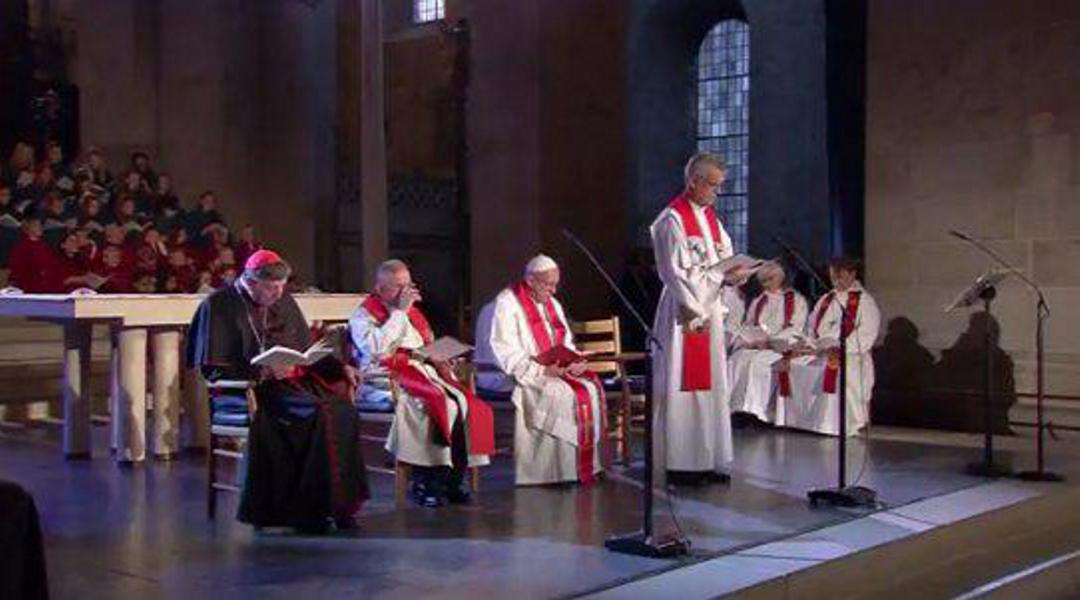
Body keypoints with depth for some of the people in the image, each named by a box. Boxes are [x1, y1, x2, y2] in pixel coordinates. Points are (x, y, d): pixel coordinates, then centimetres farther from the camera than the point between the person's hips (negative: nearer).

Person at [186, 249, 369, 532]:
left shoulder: (284, 301, 16)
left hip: (295, 379, 6)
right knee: (317, 413, -31)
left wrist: (341, 367, 5)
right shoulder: (218, 306, -4)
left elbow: (307, 350, 23)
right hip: (248, 392, -6)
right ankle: (309, 507, -22)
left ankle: (338, 503, -18)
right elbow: (211, 369, -9)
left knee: (342, 408, -23)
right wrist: (261, 372, -21)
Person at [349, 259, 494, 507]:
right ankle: (423, 483, -22)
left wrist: (440, 361, 6)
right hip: (388, 379, -7)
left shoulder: (412, 312, 25)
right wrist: (399, 312, -11)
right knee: (437, 405, -32)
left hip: (422, 371, 7)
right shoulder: (364, 315, 3)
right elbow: (378, 349, -18)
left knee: (466, 404, -20)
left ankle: (451, 480, -14)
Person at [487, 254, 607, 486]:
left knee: (592, 386, -16)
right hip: (523, 376, -7)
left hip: (557, 370, 7)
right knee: (566, 394, -28)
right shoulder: (507, 303, -7)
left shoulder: (552, 304, 18)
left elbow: (566, 343, 20)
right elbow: (506, 351, -16)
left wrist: (574, 362, -3)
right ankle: (571, 471, -22)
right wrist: (541, 370, -24)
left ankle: (590, 464, -14)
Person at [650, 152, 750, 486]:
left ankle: (706, 461, 16)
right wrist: (695, 314, -18)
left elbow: (724, 258, 17)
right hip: (685, 311, -9)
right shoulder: (673, 219, -10)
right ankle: (680, 465, -1)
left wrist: (734, 275, -6)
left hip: (709, 310, 9)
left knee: (711, 384, 9)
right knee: (683, 387, -6)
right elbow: (674, 273, -15)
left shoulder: (710, 217, 15)